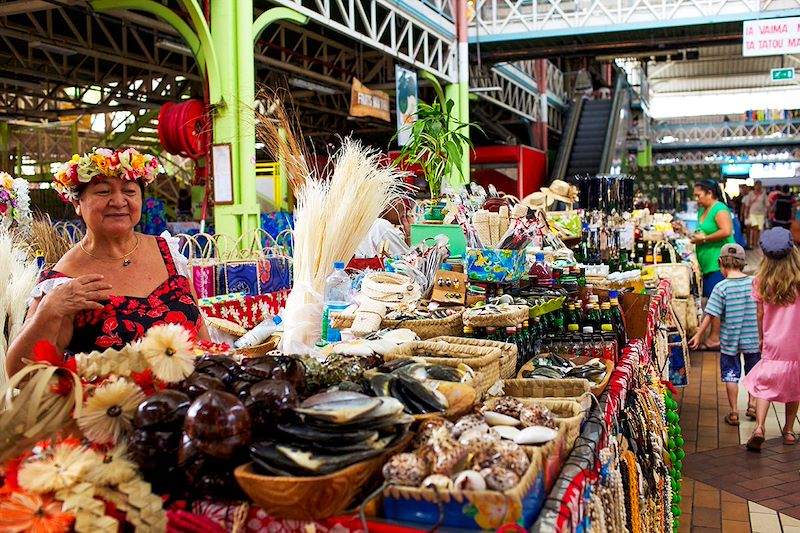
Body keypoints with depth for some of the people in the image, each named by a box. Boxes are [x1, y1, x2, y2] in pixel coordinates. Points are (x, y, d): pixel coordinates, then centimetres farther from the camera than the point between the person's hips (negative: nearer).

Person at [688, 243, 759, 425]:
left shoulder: (721, 287, -14)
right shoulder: (754, 283, -5)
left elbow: (710, 315, -15)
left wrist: (698, 335, -8)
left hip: (729, 339, -3)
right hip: (753, 338, 3)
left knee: (731, 375, 8)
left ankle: (734, 413, 11)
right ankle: (752, 404, 26)